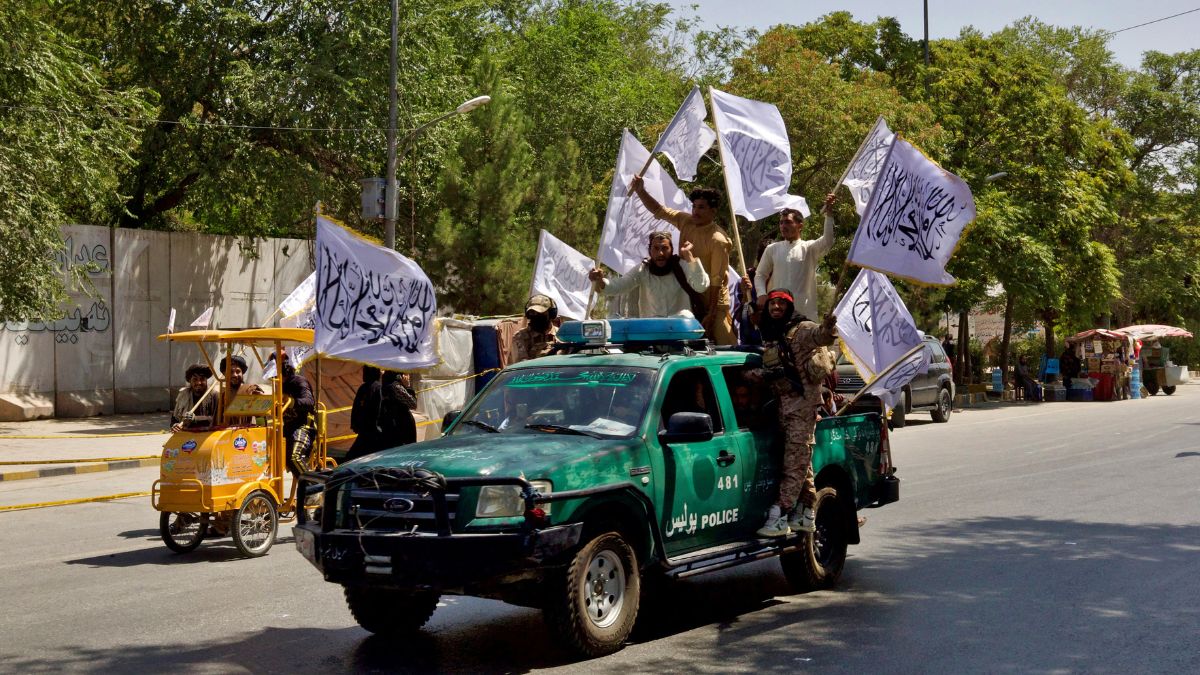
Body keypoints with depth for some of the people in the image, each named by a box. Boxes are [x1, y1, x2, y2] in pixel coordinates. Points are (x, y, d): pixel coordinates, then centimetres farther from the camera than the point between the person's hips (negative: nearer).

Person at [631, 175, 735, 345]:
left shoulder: (718, 240, -18)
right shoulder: (686, 222, 1)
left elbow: (717, 280, -18)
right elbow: (660, 211, 9)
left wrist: (711, 313, -19)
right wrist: (641, 191, -5)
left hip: (712, 301, -7)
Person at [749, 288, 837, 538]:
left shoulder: (801, 330, -9)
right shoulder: (769, 335, 15)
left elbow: (819, 336, -30)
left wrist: (827, 329, -52)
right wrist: (758, 374, 0)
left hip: (803, 400, -9)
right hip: (784, 402, 9)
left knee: (795, 461, -10)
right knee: (800, 461, 13)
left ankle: (779, 516, -14)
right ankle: (806, 515, 20)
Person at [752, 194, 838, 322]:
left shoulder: (809, 248, 4)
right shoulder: (772, 249, 11)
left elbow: (827, 242, -15)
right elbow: (760, 275, 11)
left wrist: (829, 213, -23)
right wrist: (761, 295, -7)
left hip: (803, 312, -2)